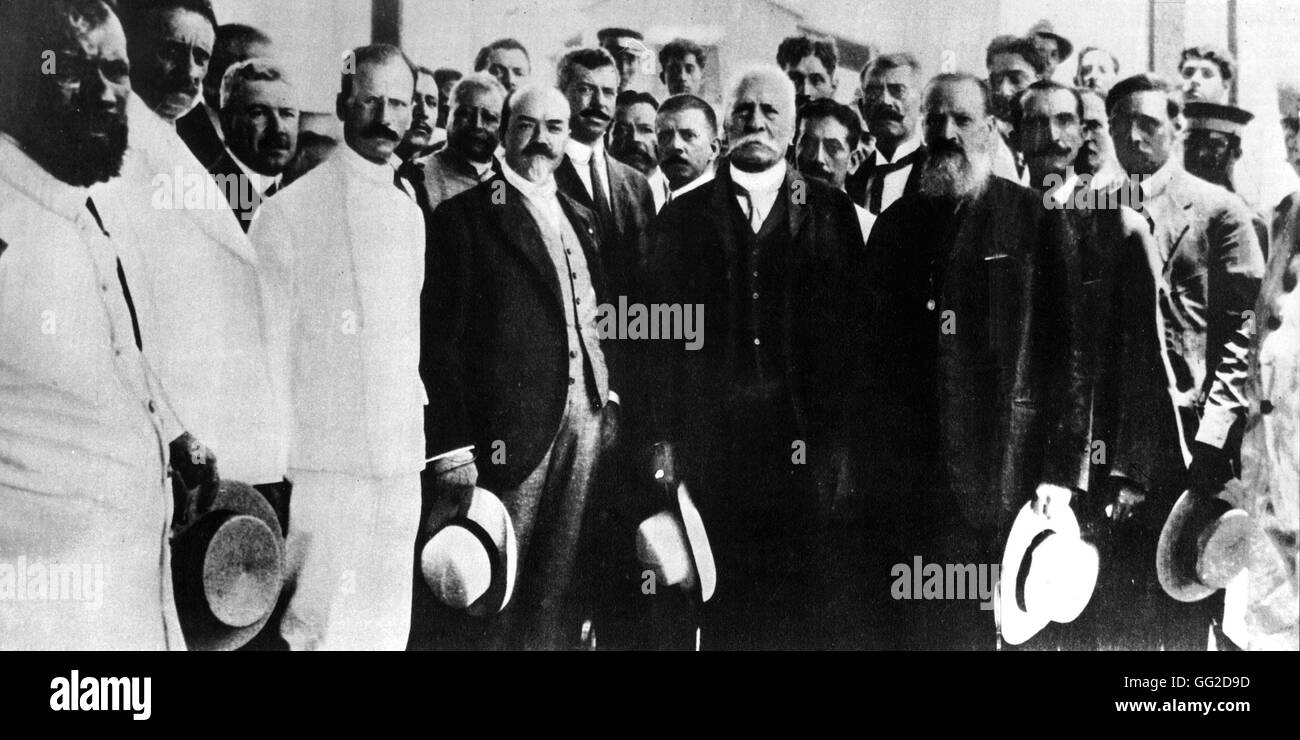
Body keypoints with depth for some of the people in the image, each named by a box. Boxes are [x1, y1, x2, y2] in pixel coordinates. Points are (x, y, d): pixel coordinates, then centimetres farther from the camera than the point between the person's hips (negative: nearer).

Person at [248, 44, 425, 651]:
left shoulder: (409, 211, 14)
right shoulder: (290, 211, -8)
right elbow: (265, 351, -8)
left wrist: (417, 432, 15)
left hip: (401, 467, 7)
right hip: (324, 466, -6)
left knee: (387, 629, 11)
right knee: (321, 629, -5)